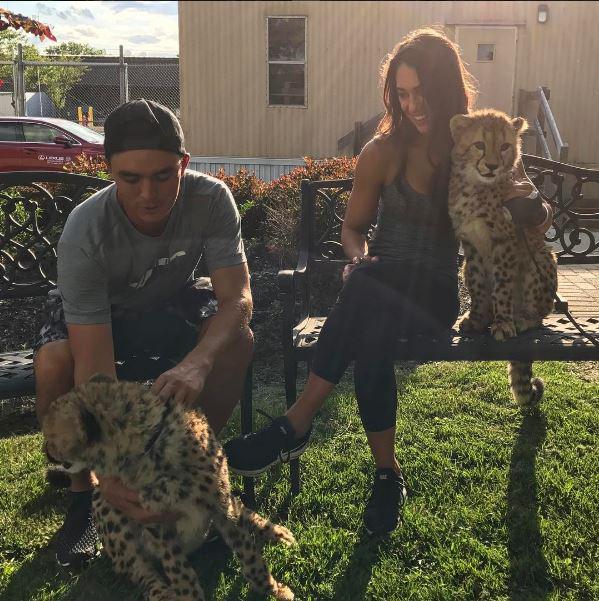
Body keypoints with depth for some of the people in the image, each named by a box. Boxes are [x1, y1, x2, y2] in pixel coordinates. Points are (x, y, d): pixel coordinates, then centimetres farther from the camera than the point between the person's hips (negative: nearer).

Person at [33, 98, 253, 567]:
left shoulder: (211, 199, -29)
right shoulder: (85, 233, -36)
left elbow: (238, 299, -33)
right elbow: (94, 367, -39)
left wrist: (197, 362, -54)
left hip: (173, 302, 2)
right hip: (96, 313, -1)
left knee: (238, 340, -27)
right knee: (52, 364, -32)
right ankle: (83, 490, -3)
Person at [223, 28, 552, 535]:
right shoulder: (384, 151, 3)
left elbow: (541, 219, 11)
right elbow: (354, 226, 11)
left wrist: (526, 202, -14)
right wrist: (360, 259, -12)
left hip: (437, 295, 0)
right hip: (380, 286, 1)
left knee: (368, 293, -35)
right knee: (372, 330, -37)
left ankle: (296, 425, -24)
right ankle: (388, 474, -25)